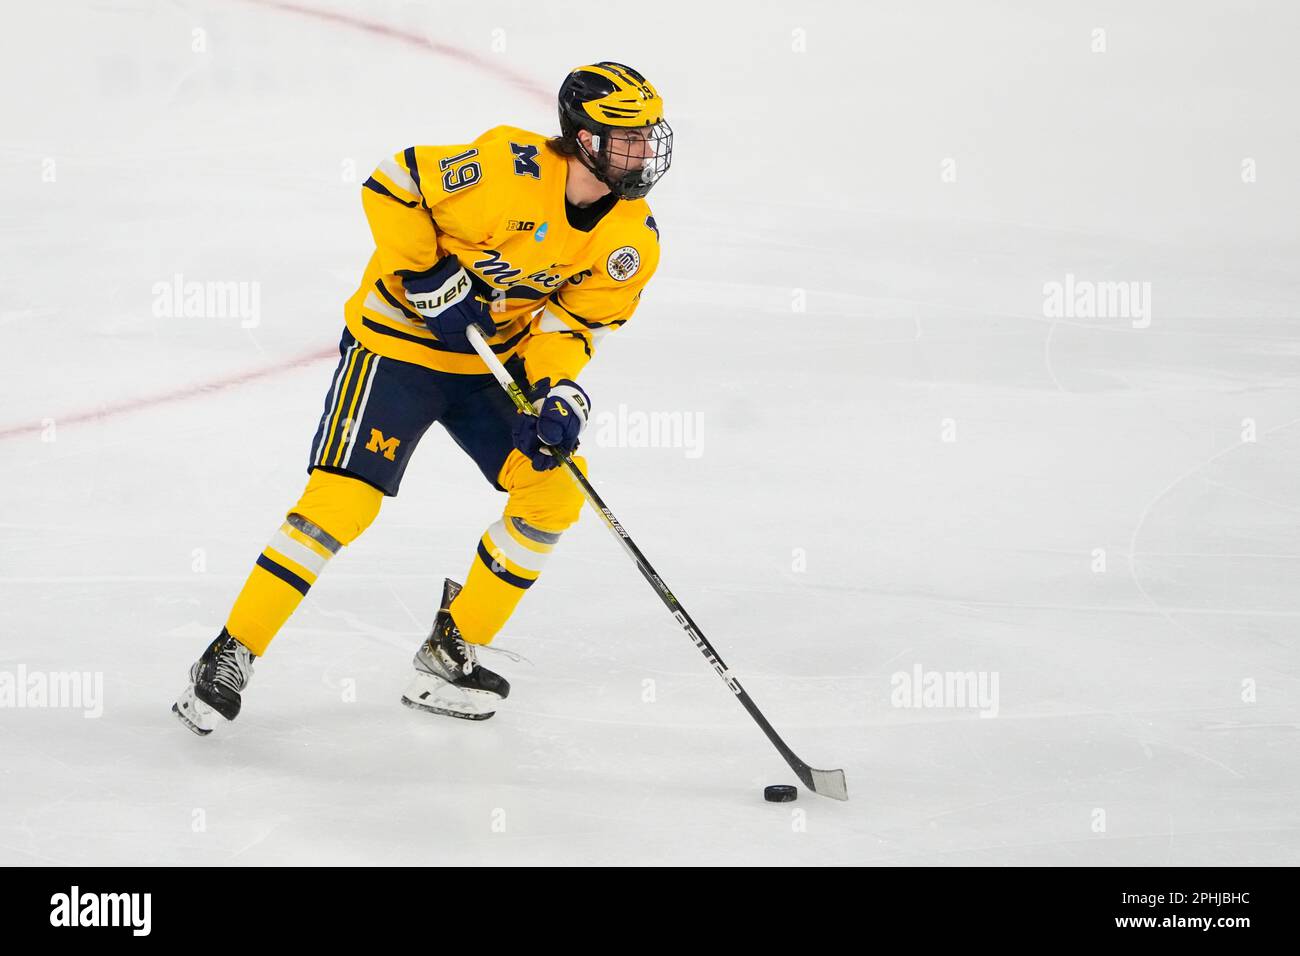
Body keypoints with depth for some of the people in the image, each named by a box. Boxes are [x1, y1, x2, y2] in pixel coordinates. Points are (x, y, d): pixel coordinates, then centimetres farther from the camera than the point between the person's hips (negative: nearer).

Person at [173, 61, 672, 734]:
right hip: (400, 341, -6)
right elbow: (393, 183, -18)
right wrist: (428, 277, -22)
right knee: (342, 501, -15)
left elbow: (568, 322, -3)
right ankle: (231, 654, -3)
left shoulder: (633, 240, -6)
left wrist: (559, 391, -21)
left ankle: (449, 657, 9)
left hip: (494, 361, 7)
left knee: (555, 490, -4)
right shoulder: (511, 169, -25)